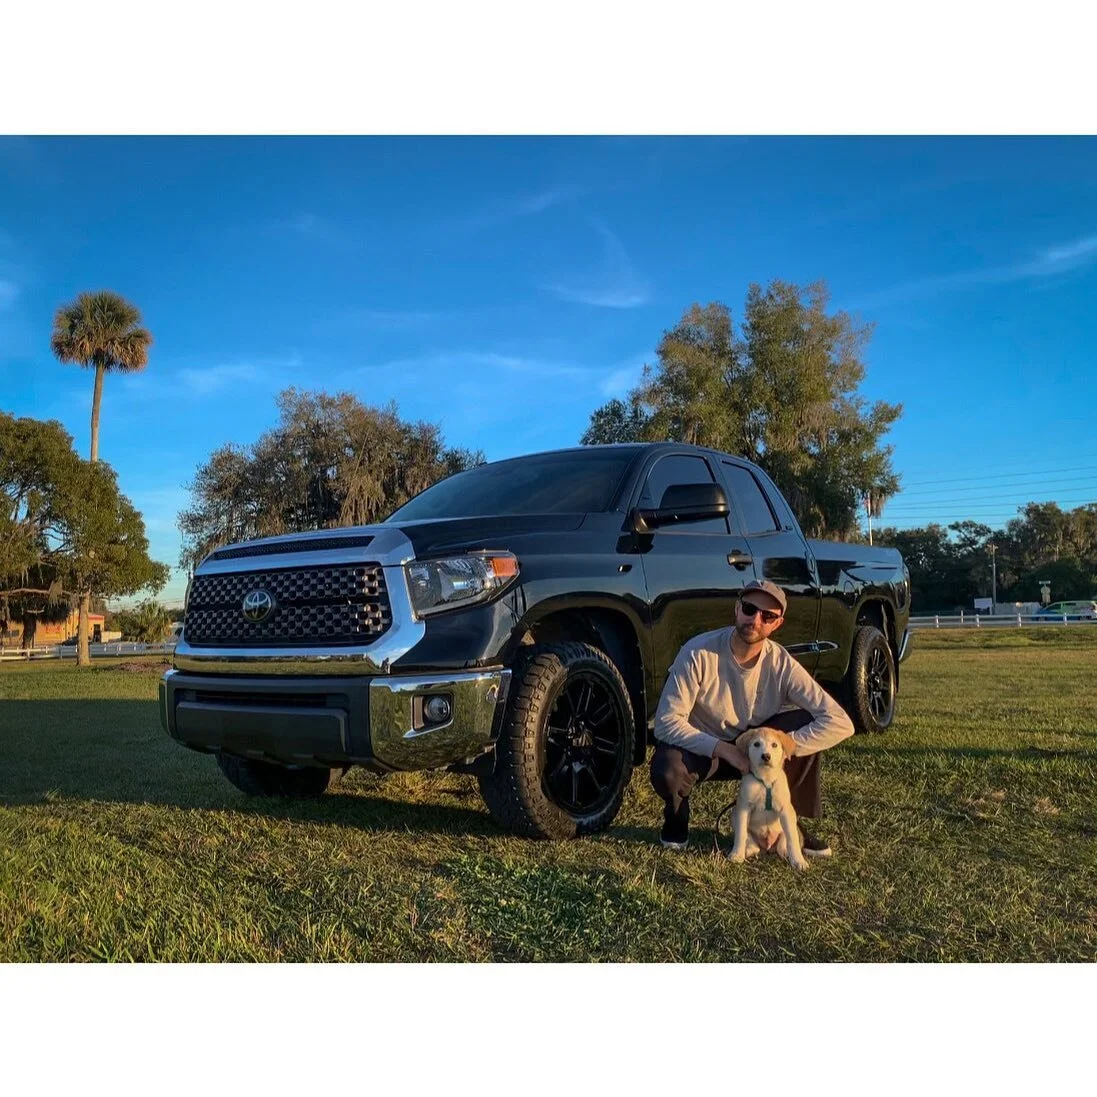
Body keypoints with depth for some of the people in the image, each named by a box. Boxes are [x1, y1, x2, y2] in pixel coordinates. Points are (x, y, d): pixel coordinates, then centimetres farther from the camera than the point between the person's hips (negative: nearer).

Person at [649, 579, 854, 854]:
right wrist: (724, 750, -32)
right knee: (667, 770, -37)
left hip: (753, 749, 3)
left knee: (806, 725, -21)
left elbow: (840, 723, -21)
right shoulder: (699, 653, -24)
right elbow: (667, 721, -24)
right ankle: (676, 820, 0)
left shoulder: (782, 664, -17)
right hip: (700, 748, -3)